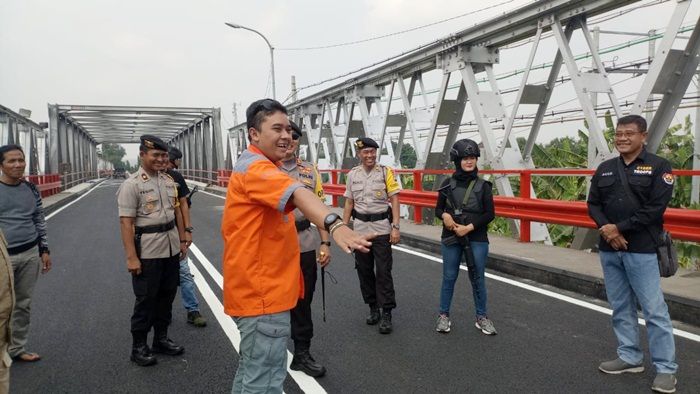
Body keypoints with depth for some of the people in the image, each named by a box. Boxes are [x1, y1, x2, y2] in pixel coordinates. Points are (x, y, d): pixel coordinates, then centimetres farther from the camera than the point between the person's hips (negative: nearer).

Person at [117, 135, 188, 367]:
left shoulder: (169, 180, 9)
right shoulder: (132, 185, -12)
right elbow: (126, 223, -16)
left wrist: (182, 240, 13)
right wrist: (131, 257, -20)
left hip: (171, 248, 7)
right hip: (147, 252, -6)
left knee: (167, 295, 15)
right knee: (146, 299, 3)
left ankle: (161, 339, 30)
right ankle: (139, 346, 17)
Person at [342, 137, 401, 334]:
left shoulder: (386, 172, -4)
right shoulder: (352, 175, 5)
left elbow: (394, 201, -4)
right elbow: (349, 203, 11)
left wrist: (395, 227, -11)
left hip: (382, 228, -3)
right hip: (360, 228, 4)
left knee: (383, 271, -3)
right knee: (364, 270, 10)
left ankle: (387, 313, 4)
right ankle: (373, 308, 24)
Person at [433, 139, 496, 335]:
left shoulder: (483, 185, -1)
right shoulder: (448, 184, 2)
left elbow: (490, 214, -3)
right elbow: (438, 209, 7)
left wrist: (469, 227, -14)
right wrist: (444, 215, -16)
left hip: (477, 240, -1)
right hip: (451, 238, 1)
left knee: (478, 278, 6)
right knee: (449, 277, 8)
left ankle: (481, 317, 19)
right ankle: (444, 315, 19)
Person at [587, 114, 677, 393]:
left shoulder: (658, 166, -3)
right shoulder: (605, 169, 11)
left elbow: (655, 208, -12)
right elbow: (593, 204, 10)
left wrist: (619, 228, -15)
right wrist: (605, 229, -9)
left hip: (642, 250, -5)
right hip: (609, 249, 5)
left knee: (654, 310, -2)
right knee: (620, 307, 12)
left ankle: (666, 368, 8)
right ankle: (630, 357, 24)